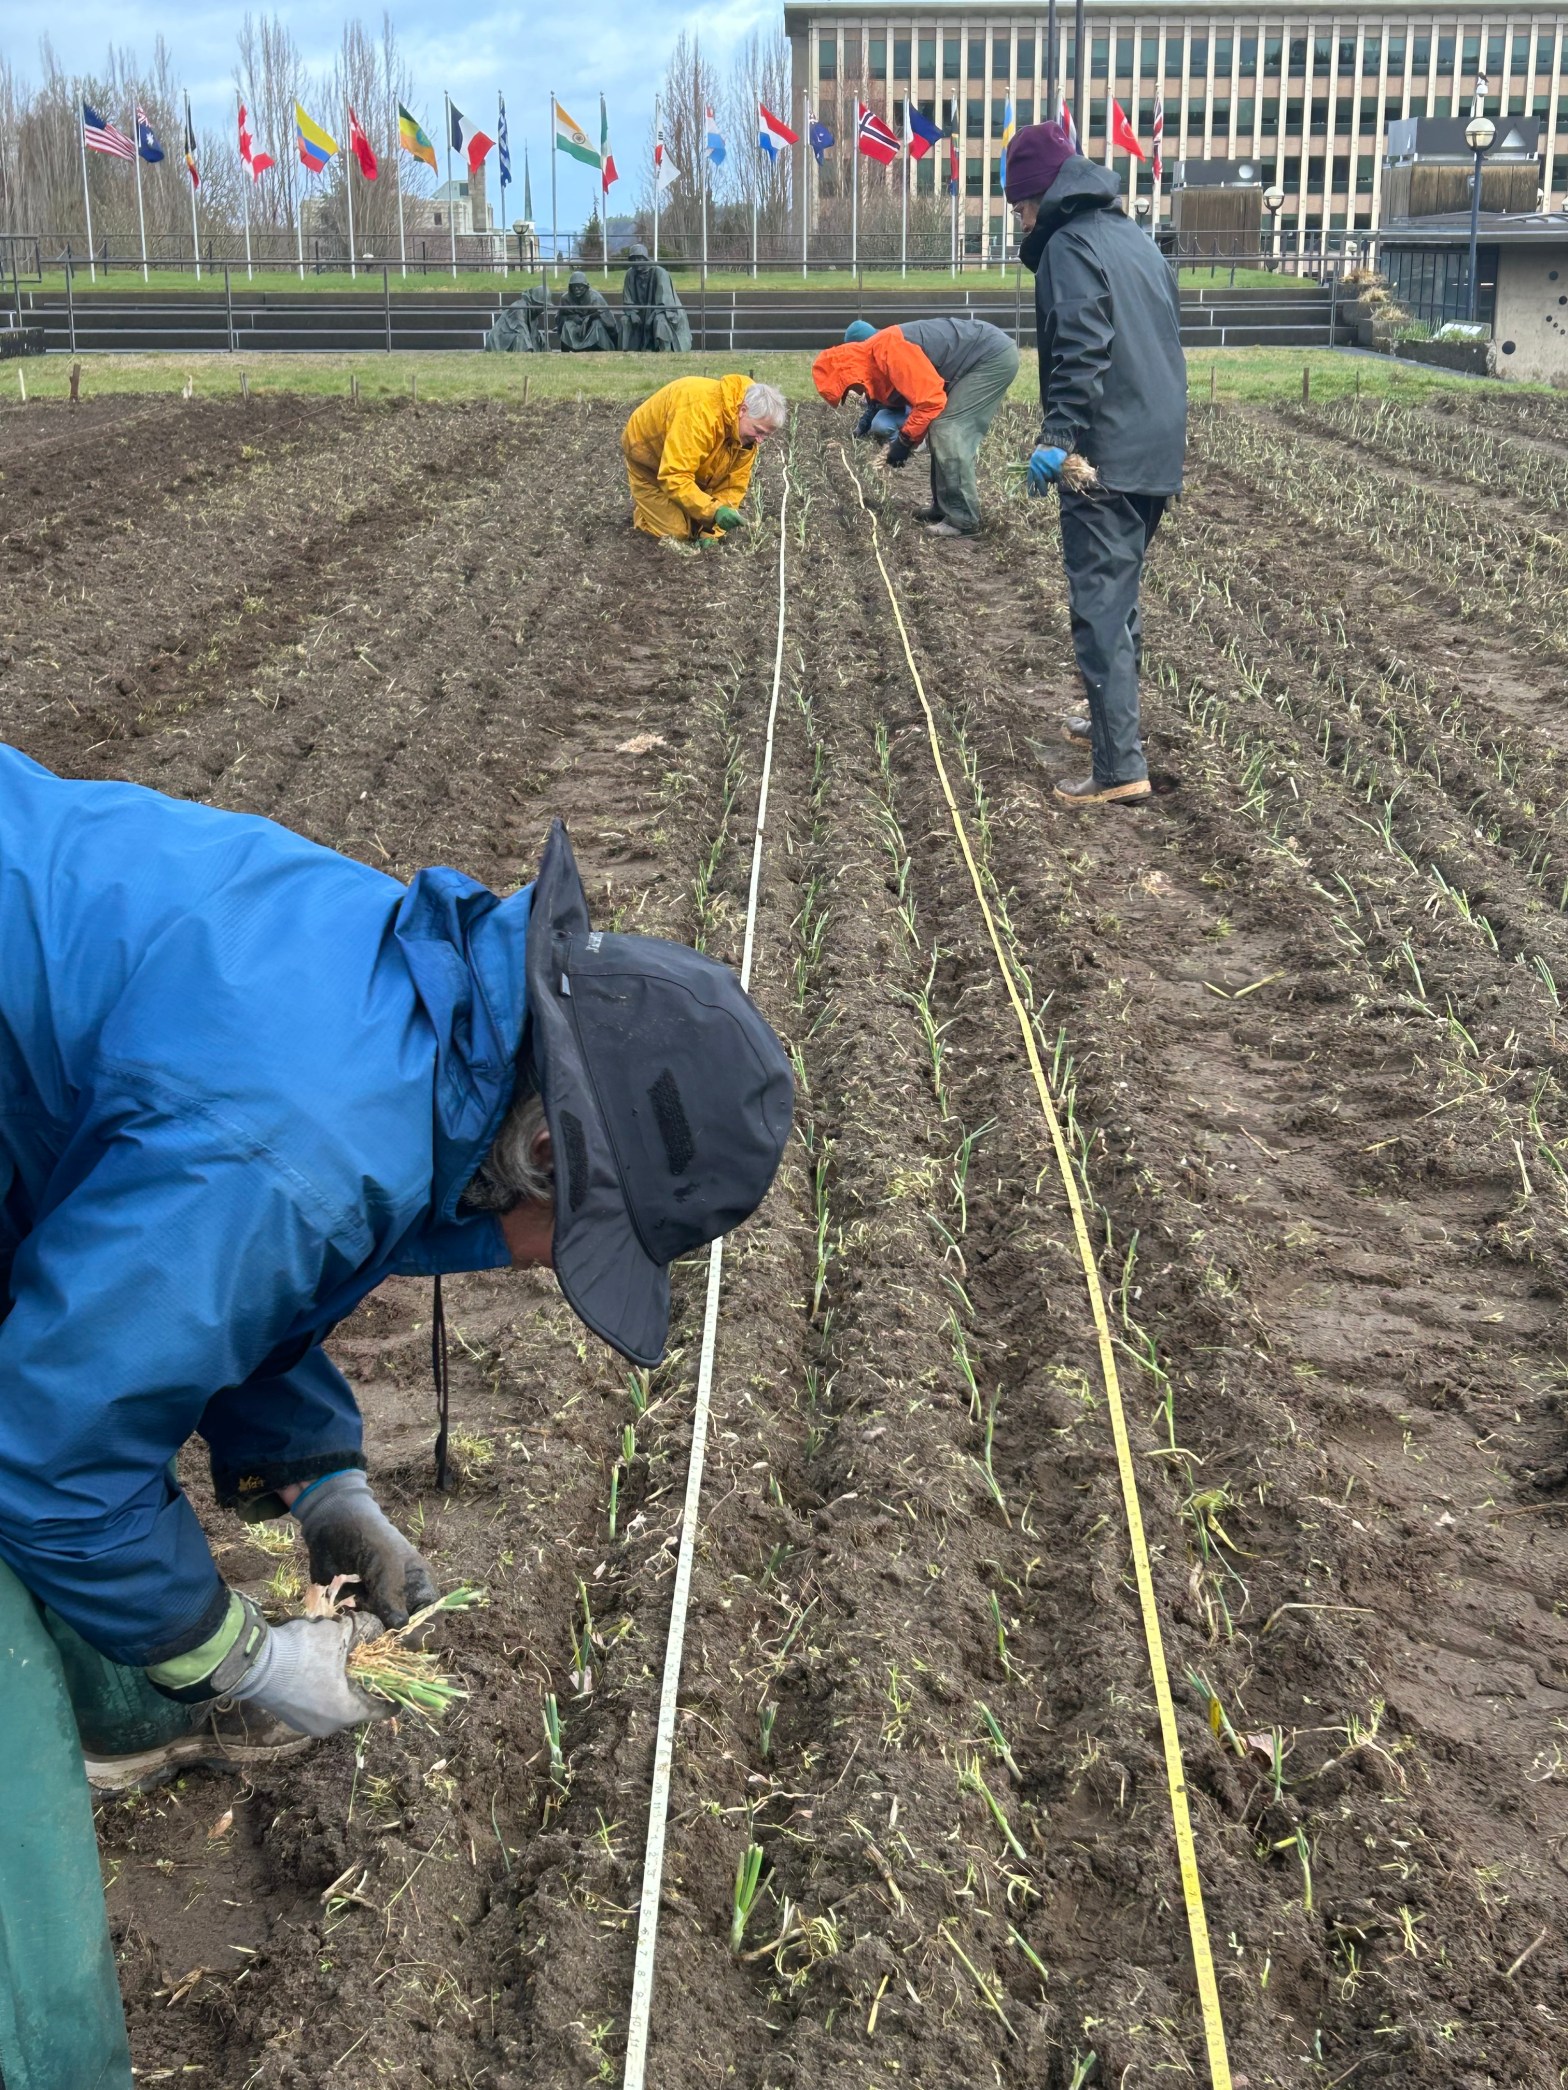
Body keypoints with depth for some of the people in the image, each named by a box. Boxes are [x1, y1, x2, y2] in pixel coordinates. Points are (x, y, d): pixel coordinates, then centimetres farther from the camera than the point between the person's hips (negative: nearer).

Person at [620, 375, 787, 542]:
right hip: (647, 454, -7)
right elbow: (675, 478, -43)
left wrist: (712, 532, -22)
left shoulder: (748, 428, -17)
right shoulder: (700, 411, -42)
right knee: (676, 533, -16)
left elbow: (733, 484, -12)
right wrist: (714, 510, -49)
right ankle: (641, 506, 13)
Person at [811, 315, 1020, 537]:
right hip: (986, 355, 10)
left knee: (948, 431, -13)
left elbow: (930, 400, -26)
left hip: (995, 357, -10)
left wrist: (905, 440, -15)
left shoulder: (889, 349, -24)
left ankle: (962, 520, -10)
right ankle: (943, 510, 17)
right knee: (942, 429, 11)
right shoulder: (874, 360, 7)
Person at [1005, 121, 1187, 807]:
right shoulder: (1136, 238, 19)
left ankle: (1119, 765, -14)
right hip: (1157, 449, 9)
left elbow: (1081, 351, -22)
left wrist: (1057, 436, -26)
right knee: (1120, 591, 22)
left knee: (1100, 602, -10)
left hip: (1105, 454, -9)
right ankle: (1113, 718, 35)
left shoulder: (1070, 244, -9)